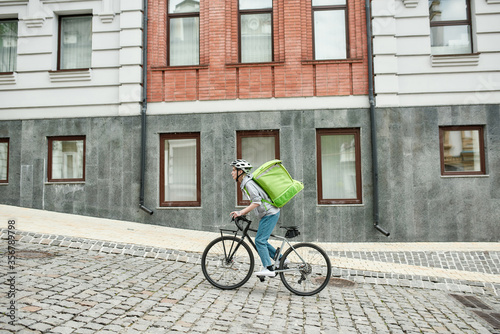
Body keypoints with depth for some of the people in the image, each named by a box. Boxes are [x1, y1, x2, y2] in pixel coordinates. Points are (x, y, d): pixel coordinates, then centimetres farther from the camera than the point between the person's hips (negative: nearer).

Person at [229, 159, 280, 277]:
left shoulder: (248, 183, -17)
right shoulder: (245, 183, 14)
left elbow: (257, 201, -26)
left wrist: (241, 212, -25)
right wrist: (243, 212, 16)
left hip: (270, 214, -10)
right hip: (268, 214, 10)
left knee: (260, 240, -10)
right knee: (262, 241, 13)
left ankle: (269, 268, -6)